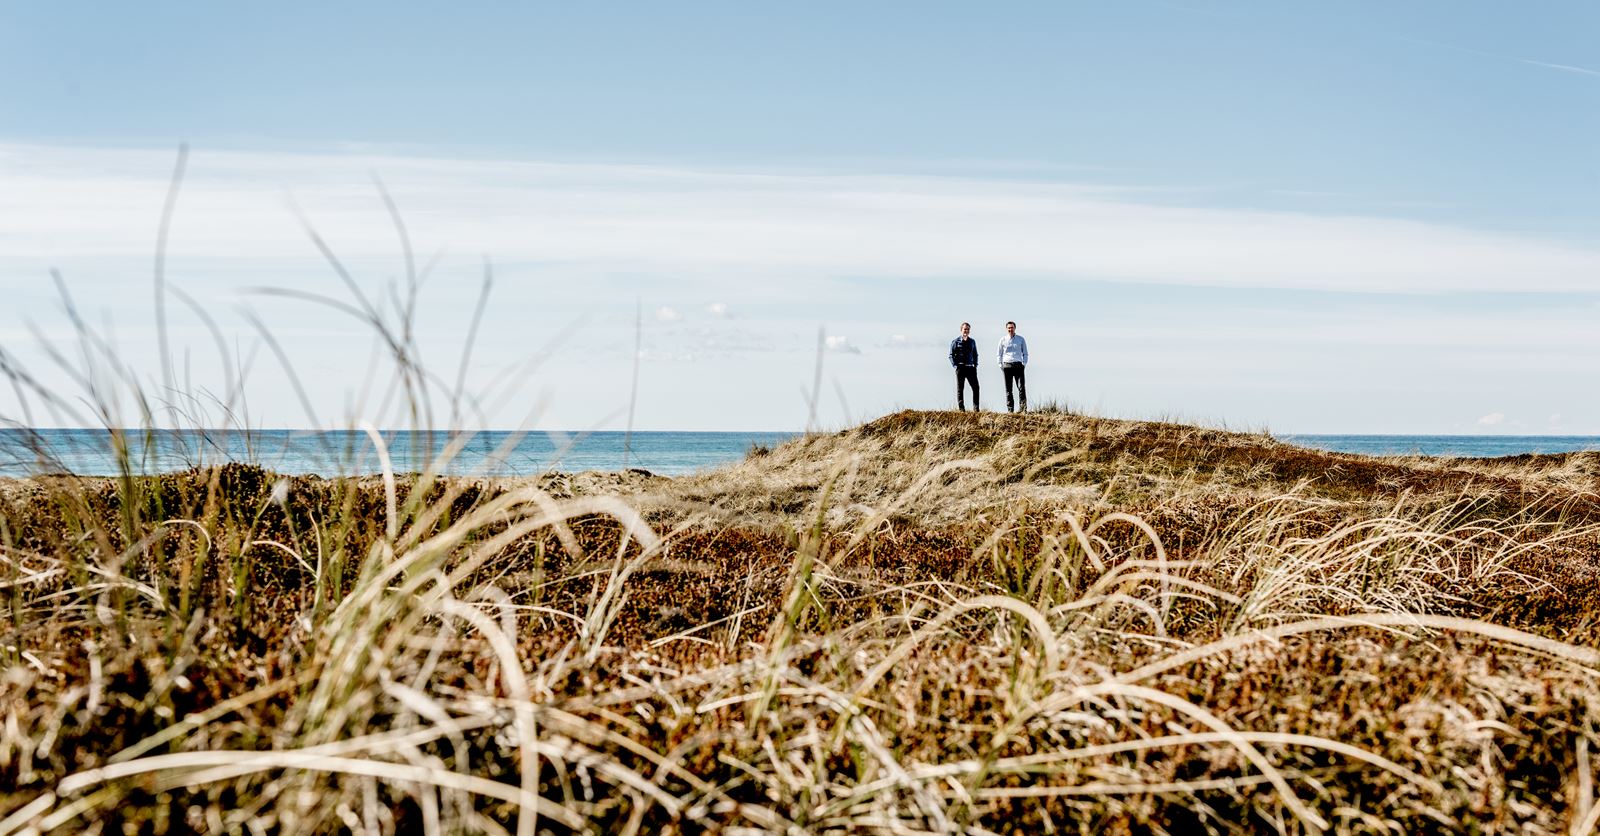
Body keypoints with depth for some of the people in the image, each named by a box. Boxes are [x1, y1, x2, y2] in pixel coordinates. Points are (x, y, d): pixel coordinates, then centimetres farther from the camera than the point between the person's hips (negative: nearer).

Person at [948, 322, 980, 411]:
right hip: (960, 368, -3)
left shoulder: (972, 342, 13)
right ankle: (961, 409, 4)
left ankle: (976, 408, 2)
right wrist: (955, 366, -10)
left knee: (976, 388, -2)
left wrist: (975, 365, 7)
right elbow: (951, 355, -1)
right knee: (960, 390, 1)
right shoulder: (955, 342, 1)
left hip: (971, 368, 4)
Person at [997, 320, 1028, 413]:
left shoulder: (1021, 339, 9)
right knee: (1008, 389, 0)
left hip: (1018, 365, -1)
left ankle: (1024, 409, -13)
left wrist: (1024, 364, 0)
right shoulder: (1003, 340, 9)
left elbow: (1025, 353, 13)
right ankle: (1010, 410, 2)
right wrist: (1000, 365, 3)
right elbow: (999, 354, 14)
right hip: (1007, 365, 1)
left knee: (1021, 388, -10)